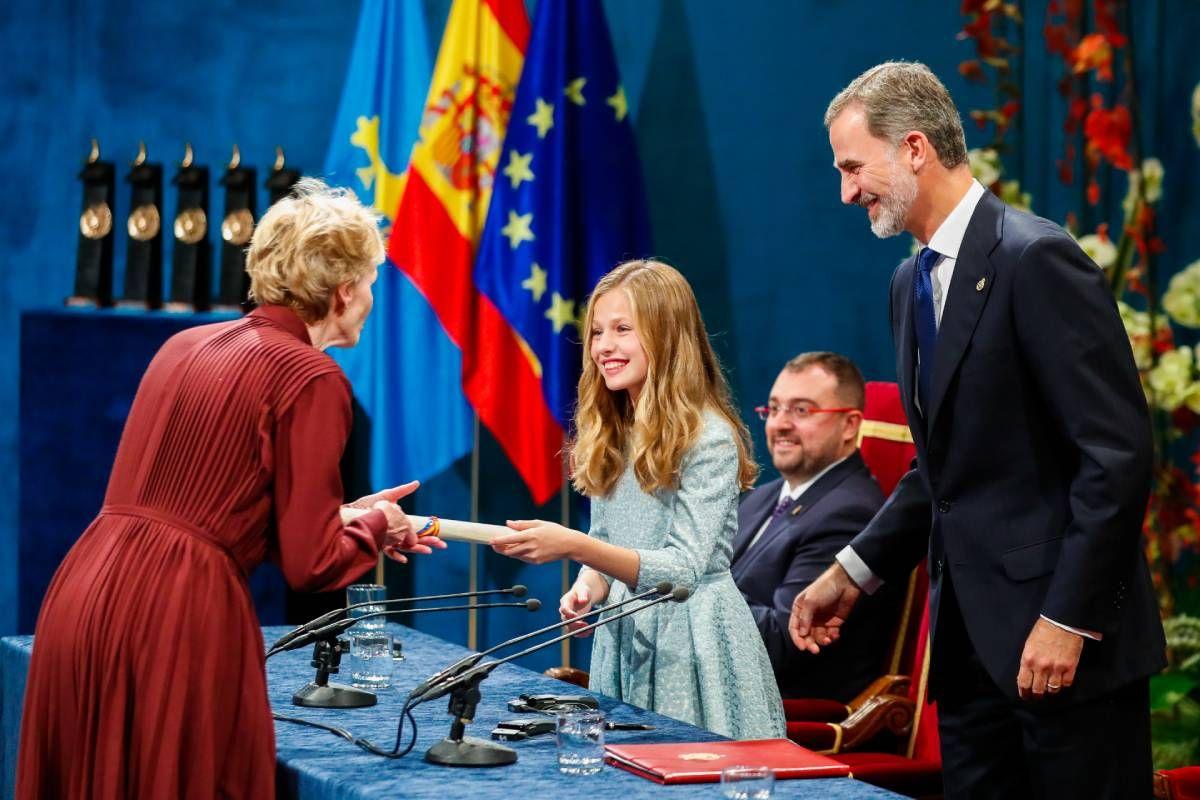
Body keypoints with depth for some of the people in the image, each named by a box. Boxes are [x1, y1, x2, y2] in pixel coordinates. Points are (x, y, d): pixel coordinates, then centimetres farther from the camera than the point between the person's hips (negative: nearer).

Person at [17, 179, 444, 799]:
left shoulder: (185, 346, 16)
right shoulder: (311, 377, -6)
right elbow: (311, 564, -6)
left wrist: (345, 516, 30)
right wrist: (376, 527, 15)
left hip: (81, 599, 7)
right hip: (178, 614, -7)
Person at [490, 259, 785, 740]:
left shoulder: (709, 438, -13)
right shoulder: (608, 436, 8)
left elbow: (684, 570, -20)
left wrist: (574, 546, -29)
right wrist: (586, 589, -6)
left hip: (690, 643, -6)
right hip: (622, 637, 6)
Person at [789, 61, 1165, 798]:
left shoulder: (1036, 260, -13)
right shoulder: (913, 283, 14)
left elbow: (1118, 453, -18)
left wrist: (1066, 620, -19)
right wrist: (854, 573, 12)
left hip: (1062, 637, -8)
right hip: (971, 639, 8)